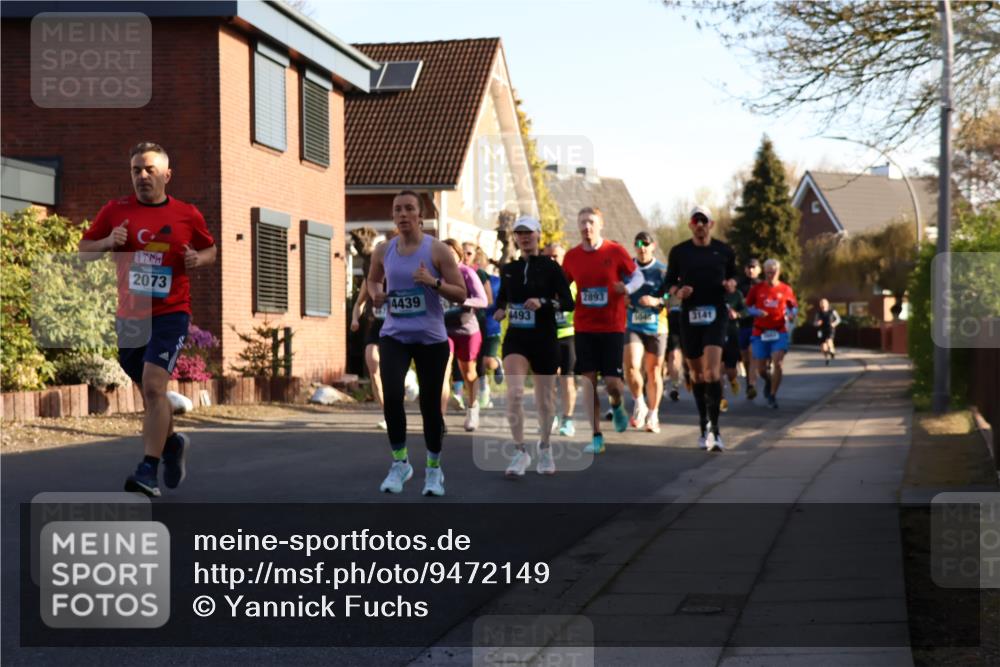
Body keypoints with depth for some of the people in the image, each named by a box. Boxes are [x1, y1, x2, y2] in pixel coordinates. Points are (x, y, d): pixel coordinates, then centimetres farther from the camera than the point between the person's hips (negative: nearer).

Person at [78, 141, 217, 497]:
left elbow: (210, 249, 18)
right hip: (128, 316, 3)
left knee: (154, 387, -18)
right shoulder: (115, 211, 4)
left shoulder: (188, 215, 2)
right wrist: (108, 242, -12)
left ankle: (149, 470, -18)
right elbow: (83, 251, 8)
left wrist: (198, 259, -5)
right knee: (149, 390, 15)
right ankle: (173, 443, 41)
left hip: (170, 313, -3)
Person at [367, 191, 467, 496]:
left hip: (431, 339, -2)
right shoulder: (383, 250, 3)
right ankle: (400, 462, -2)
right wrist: (375, 294, 0)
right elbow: (372, 279, 23)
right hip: (394, 336, 2)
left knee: (430, 404, 6)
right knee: (392, 396, -19)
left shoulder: (438, 250, -7)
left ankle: (434, 469, 25)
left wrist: (434, 282, -23)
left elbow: (461, 294, -7)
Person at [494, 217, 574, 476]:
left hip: (544, 338, -2)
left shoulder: (550, 267, -3)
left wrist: (543, 302, -23)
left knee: (545, 400, 9)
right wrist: (500, 309, 2)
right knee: (514, 392, -19)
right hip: (516, 338, 2)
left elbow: (568, 302, -8)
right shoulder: (509, 269, 8)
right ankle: (520, 452, -10)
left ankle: (544, 448, 33)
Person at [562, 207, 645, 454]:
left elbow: (638, 276, 3)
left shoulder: (615, 251, -4)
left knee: (612, 381, -6)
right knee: (588, 380, -1)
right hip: (583, 328, 2)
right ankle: (596, 436, 7)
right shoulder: (571, 256, 3)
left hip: (612, 327, -2)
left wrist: (627, 287, -17)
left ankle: (617, 405, 31)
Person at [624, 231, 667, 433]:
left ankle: (653, 415, 18)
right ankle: (639, 404, 6)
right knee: (631, 366, -18)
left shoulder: (662, 271, 1)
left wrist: (656, 301, -20)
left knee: (654, 371, 6)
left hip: (656, 327, -1)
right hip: (632, 325, 1)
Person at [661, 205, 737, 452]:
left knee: (712, 371, -16)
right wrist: (678, 291, -10)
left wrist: (731, 283, -3)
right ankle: (704, 424, 25)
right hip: (689, 316, 2)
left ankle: (714, 428, -14)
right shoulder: (679, 252, 6)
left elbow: (733, 275, 21)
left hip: (716, 314, -2)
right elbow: (669, 283, 12)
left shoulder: (724, 251, 7)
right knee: (696, 373, 9)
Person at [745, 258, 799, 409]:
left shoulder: (786, 289, 3)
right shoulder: (756, 289, 2)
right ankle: (769, 382, 39)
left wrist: (791, 313, -10)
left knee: (777, 363, -18)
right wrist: (757, 312, -13)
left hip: (779, 332, -1)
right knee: (761, 369, 4)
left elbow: (794, 306, 12)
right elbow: (748, 307, 8)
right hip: (760, 333, 1)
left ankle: (772, 396, -5)